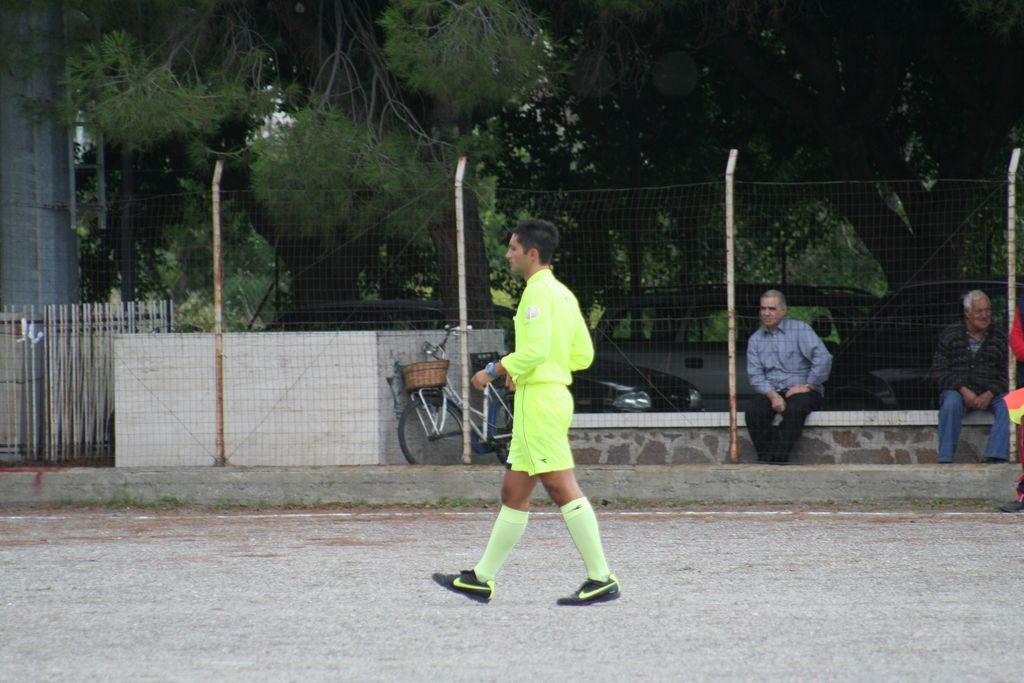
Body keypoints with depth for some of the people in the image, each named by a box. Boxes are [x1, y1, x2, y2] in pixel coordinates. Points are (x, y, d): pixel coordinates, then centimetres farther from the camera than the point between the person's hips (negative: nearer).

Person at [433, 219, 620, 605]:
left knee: (563, 490, -11)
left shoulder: (538, 291, -12)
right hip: (552, 395, 10)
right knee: (513, 493, 13)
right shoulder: (563, 294, 17)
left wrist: (493, 371, -9)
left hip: (539, 397, -10)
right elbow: (583, 355, 19)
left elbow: (535, 349, -22)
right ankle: (481, 579, 18)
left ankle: (601, 580, -13)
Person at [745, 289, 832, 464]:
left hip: (802, 390, -4)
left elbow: (823, 359, -12)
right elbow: (755, 376, 4)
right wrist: (772, 395, -14)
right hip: (771, 391, 4)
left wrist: (808, 386, -14)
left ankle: (777, 460, -35)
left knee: (794, 409, -37)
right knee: (753, 410, -28)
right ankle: (765, 461, -28)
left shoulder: (800, 329, -1)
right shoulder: (755, 340, 13)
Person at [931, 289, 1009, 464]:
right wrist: (963, 390, -15)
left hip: (990, 394, 1)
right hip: (957, 391, -1)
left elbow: (1007, 373, 6)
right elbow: (939, 370, -1)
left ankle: (995, 456, -40)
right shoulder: (949, 335, 6)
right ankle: (945, 459, -34)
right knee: (951, 403, -35)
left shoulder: (1000, 338, 10)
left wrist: (989, 394, -14)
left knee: (1008, 404, -29)